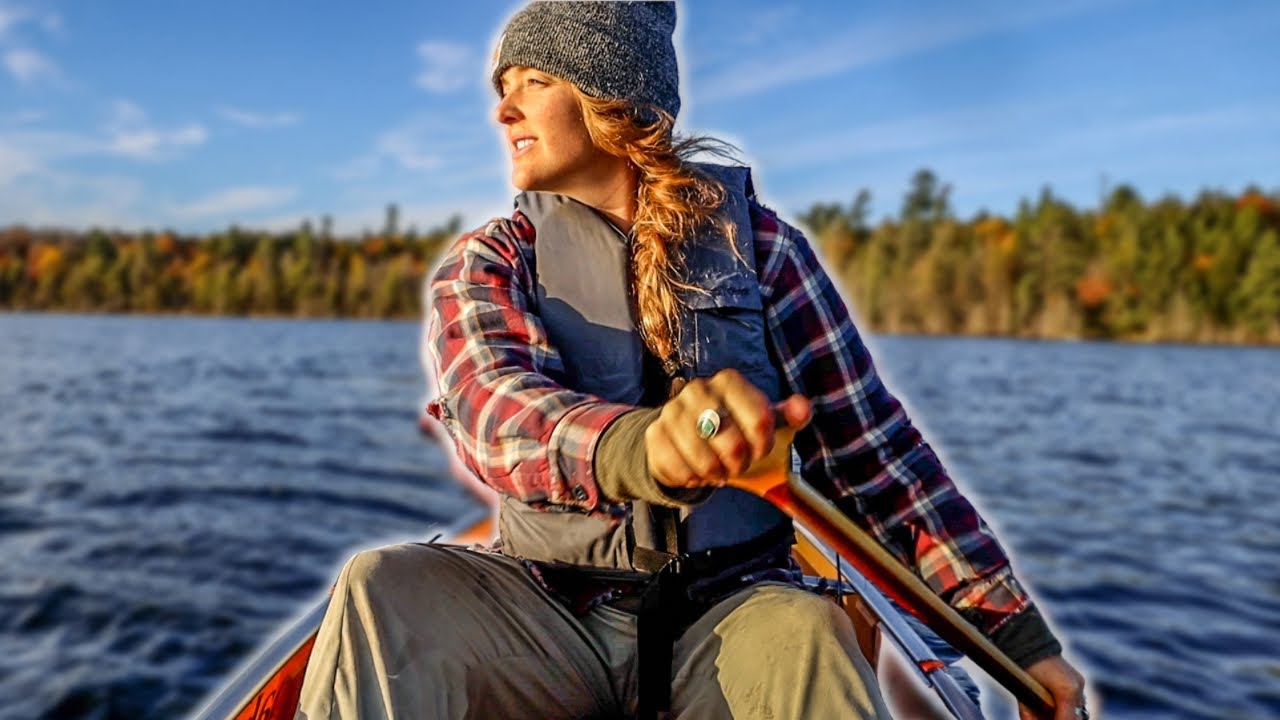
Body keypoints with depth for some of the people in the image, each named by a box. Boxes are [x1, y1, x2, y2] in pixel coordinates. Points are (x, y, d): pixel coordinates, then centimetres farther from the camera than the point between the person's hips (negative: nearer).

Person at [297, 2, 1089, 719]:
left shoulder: (753, 241, 0)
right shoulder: (483, 266, 2)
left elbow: (872, 447, -1)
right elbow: (496, 411, -19)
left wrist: (1020, 633, -3)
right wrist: (638, 445, -43)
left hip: (731, 611, -1)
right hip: (550, 621, 2)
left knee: (803, 637, -33)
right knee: (382, 591, -26)